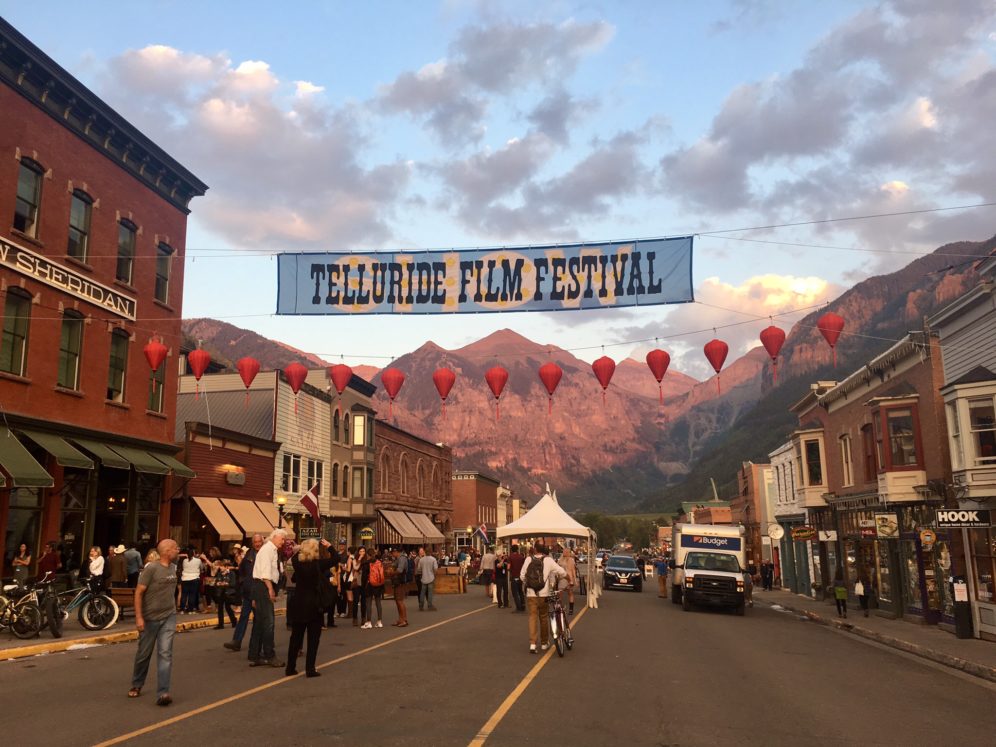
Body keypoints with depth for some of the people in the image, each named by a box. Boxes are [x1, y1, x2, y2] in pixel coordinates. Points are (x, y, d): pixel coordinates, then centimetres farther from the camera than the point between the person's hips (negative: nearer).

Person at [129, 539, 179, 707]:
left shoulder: (173, 567, 4)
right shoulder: (151, 568, -15)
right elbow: (138, 592, -15)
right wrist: (138, 617, -19)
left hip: (168, 617, 3)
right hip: (150, 618, -3)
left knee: (165, 653, -7)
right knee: (144, 654, 12)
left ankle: (162, 693, -9)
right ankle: (136, 685, 35)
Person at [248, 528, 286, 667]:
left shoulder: (273, 551, 19)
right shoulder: (267, 548, -9)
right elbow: (265, 570, -19)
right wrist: (270, 589, -24)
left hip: (266, 588, 10)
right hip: (263, 586, -10)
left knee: (259, 623, 12)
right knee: (268, 622, -7)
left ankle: (254, 657, 17)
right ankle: (269, 656, -2)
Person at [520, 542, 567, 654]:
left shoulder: (529, 560, 0)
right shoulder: (548, 560, -4)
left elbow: (522, 576, 5)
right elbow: (562, 572, -8)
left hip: (531, 594, 0)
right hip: (544, 594, 0)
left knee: (533, 617, 3)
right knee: (544, 617, 14)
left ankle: (532, 643, -11)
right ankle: (544, 643, 24)